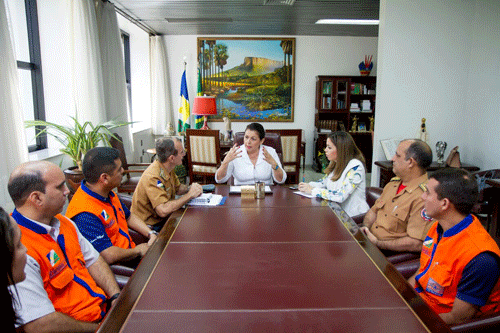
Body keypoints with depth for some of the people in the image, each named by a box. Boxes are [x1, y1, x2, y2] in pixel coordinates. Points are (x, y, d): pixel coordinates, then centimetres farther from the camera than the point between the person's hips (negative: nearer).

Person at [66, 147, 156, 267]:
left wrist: (151, 234, 6)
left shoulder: (108, 193, 6)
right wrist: (138, 251, -11)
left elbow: (129, 217, 21)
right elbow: (109, 256, -28)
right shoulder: (85, 215, -26)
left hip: (129, 253, 9)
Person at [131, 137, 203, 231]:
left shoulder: (167, 168, -1)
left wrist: (190, 188, -6)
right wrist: (189, 195, -28)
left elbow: (178, 188, 16)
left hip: (163, 218, 8)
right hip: (152, 226, -8)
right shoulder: (153, 177, -28)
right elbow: (163, 211, -37)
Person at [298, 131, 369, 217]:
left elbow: (340, 196, -28)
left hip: (354, 217, -7)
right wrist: (308, 185, 0)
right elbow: (325, 182, 20)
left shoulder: (355, 167, -20)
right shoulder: (335, 164, 5)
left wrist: (313, 190, -21)